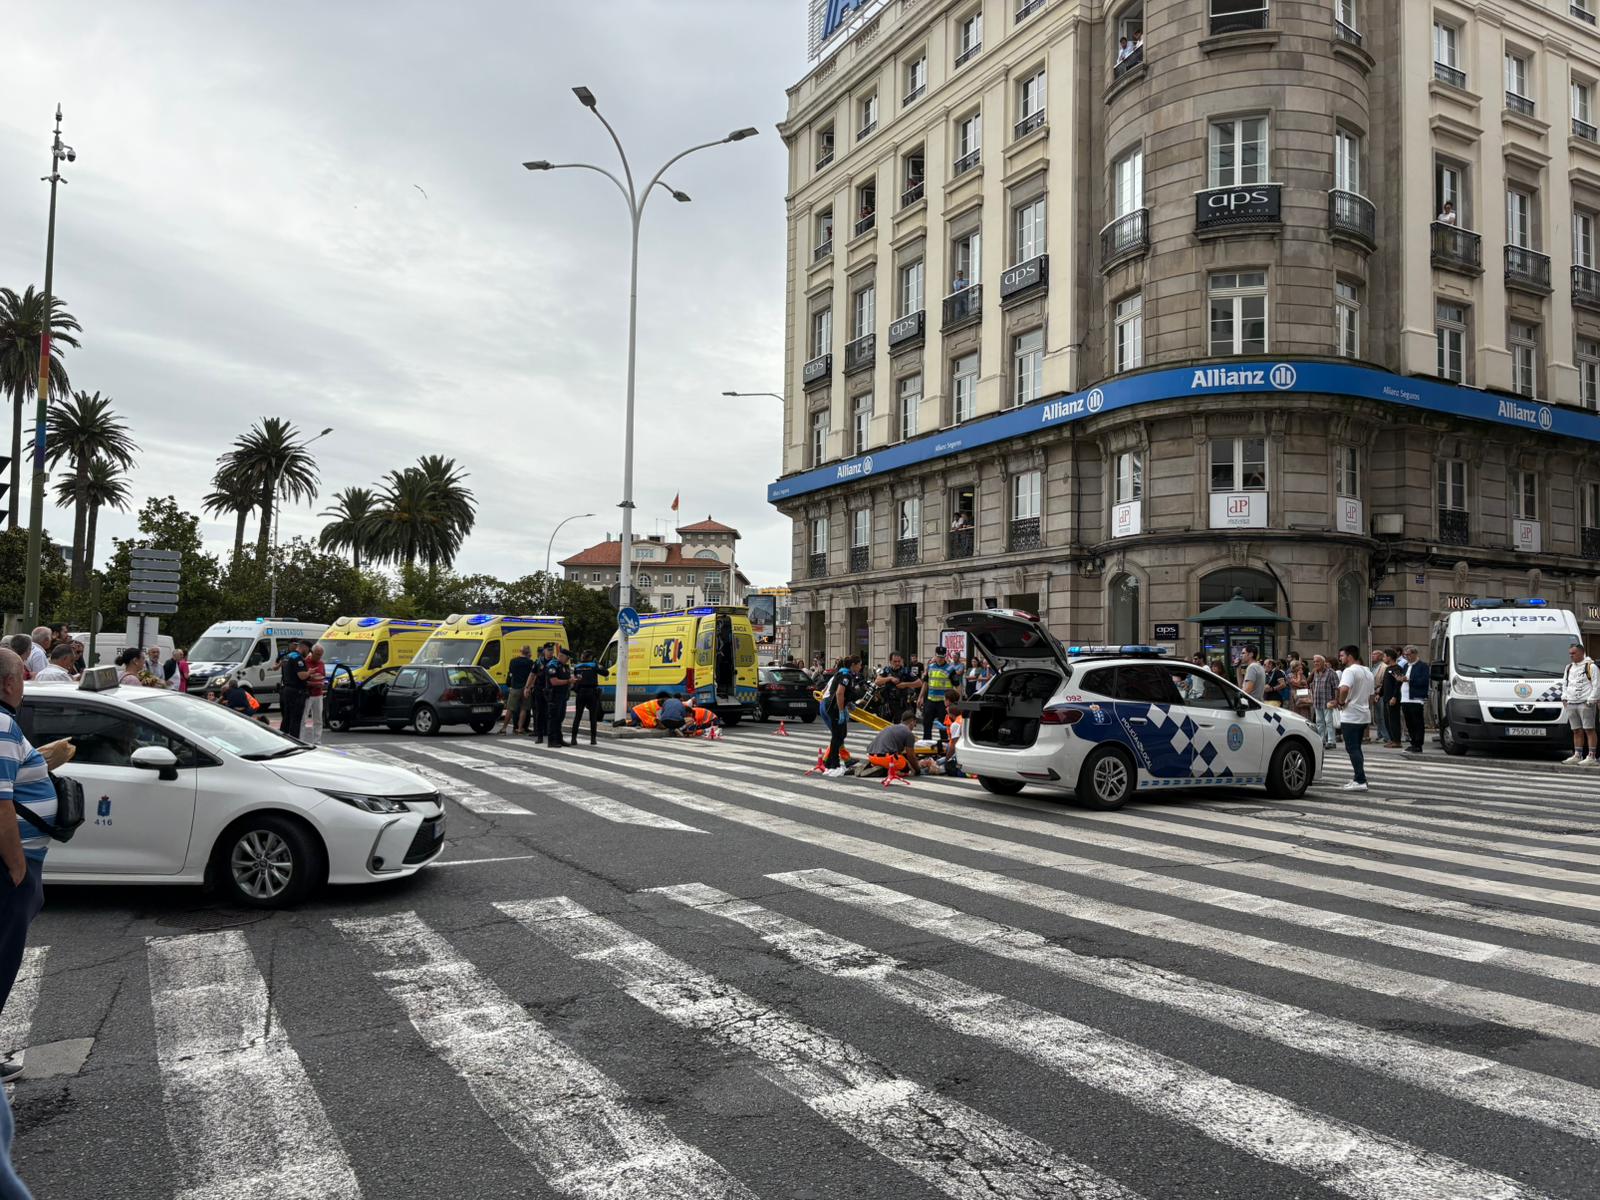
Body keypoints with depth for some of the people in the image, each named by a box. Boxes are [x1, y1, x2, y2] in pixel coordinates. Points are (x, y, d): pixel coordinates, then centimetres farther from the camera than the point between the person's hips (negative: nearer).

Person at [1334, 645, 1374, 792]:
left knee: (1352, 749, -8)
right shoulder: (1368, 673, 17)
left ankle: (1360, 781, -13)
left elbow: (1344, 688, -33)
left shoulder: (1349, 671, -14)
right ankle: (1359, 778, 18)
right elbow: (1371, 696, 23)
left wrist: (1341, 702, -16)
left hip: (1350, 716, -9)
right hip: (1364, 716, 9)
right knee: (1356, 748, 17)